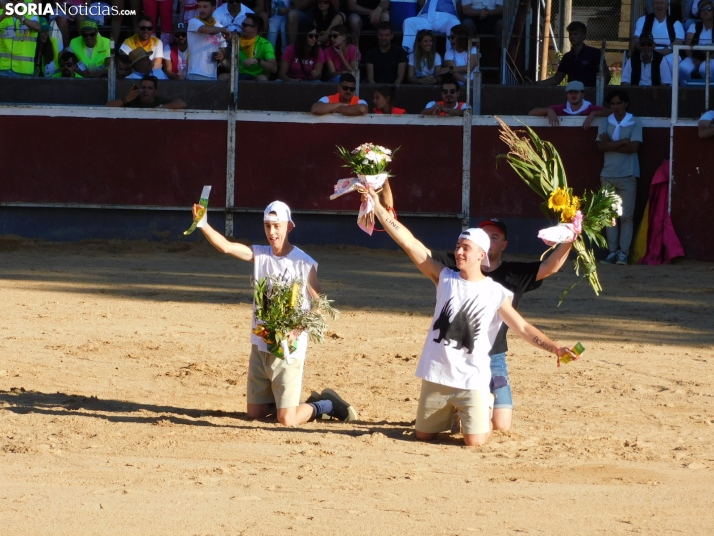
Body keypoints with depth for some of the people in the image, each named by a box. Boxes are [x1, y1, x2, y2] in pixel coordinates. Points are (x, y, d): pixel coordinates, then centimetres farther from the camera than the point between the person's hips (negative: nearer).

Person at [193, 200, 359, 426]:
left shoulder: (304, 263, -10)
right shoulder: (259, 255, 3)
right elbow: (225, 246, -11)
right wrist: (203, 224, -27)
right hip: (260, 346, 6)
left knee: (287, 420, -10)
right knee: (255, 412, 13)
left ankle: (326, 405, 17)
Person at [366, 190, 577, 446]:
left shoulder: (496, 293, -5)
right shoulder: (445, 278, 1)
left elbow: (523, 328, -5)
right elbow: (408, 242, -4)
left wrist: (555, 348, -20)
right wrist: (378, 207, -9)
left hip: (472, 381, -3)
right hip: (437, 377, 3)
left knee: (475, 441, -10)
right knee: (424, 435, 11)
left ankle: (485, 413, 25)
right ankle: (451, 415, 44)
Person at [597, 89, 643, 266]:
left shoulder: (635, 124, 0)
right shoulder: (605, 123, 8)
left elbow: (634, 147, -12)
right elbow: (600, 146, -5)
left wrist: (610, 144, -7)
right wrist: (622, 142, -13)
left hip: (627, 176, -3)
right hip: (608, 175, 3)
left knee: (626, 216, -5)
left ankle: (623, 253, -6)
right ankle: (612, 252, 4)